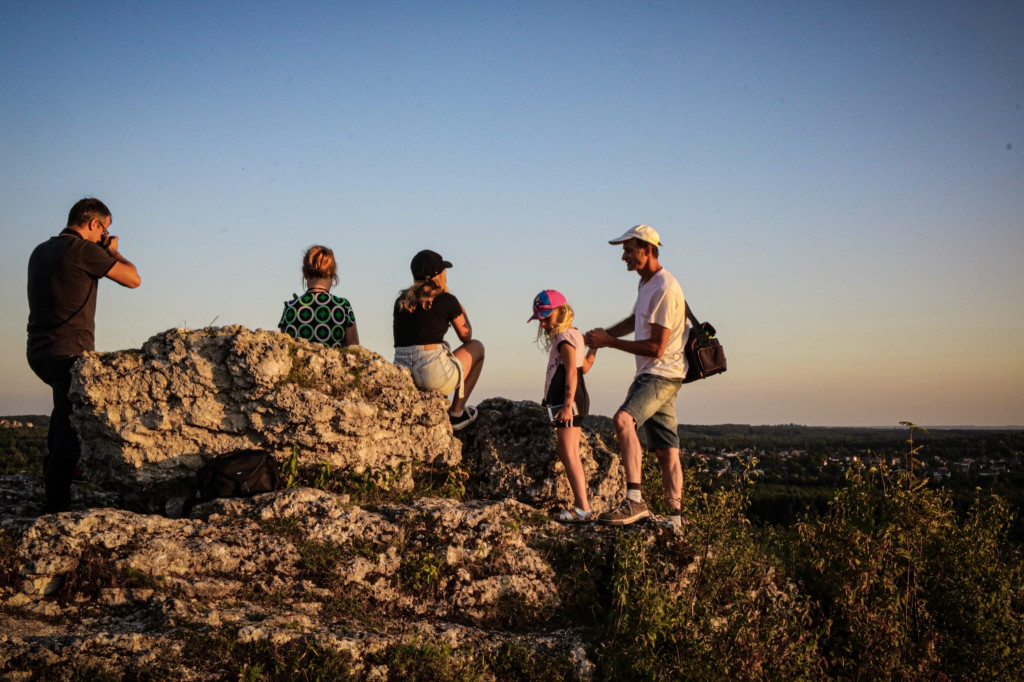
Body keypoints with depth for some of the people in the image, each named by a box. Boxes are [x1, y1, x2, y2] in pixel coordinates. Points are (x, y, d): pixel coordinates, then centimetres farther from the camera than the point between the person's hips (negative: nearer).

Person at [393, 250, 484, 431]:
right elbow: (466, 336, 12)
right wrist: (462, 312, 30)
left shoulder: (401, 300, 13)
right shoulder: (446, 300, -1)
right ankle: (456, 413, 18)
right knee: (476, 347, 22)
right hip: (435, 375, -6)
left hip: (401, 378, 6)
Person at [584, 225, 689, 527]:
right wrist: (602, 335, 13)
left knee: (623, 420, -30)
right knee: (666, 450, 11)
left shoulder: (665, 289, -17)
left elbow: (657, 347, -20)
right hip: (650, 374, 10)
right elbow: (634, 321, 30)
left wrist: (609, 342, -15)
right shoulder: (647, 283, 14)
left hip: (662, 374, -10)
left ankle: (634, 500, -33)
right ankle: (675, 516, 17)